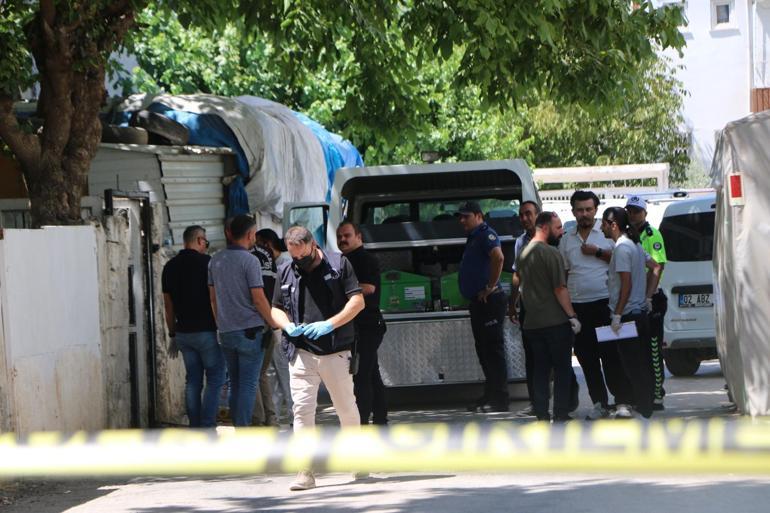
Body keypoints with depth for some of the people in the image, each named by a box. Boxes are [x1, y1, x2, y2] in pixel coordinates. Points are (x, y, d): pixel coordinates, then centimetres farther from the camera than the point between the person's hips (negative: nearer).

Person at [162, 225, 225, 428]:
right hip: (207, 331, -6)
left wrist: (172, 335, 18)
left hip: (184, 333, 6)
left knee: (192, 380, 10)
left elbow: (168, 304, 12)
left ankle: (195, 427, 9)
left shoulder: (170, 267, 8)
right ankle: (207, 426, -11)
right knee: (215, 379, -2)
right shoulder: (207, 262, -9)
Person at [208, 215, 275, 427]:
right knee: (249, 383, -3)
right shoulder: (249, 261, -12)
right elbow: (259, 299, -14)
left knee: (235, 383, 14)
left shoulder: (215, 260, 8)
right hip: (249, 330, -6)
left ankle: (236, 427, 16)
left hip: (226, 331, 6)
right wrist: (273, 323, -2)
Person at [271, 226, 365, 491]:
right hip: (301, 351, 2)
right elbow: (276, 309, 18)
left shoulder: (338, 264, 1)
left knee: (347, 407, 8)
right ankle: (305, 472, -9)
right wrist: (288, 326, -5)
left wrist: (330, 324, -15)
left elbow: (358, 301, -3)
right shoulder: (286, 273, 11)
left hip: (336, 351, -2)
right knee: (302, 409, -8)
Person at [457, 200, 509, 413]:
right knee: (483, 350, 13)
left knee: (493, 350, -9)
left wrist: (490, 287, -24)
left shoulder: (486, 234, -12)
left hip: (489, 301, -11)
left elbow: (498, 257, -30)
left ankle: (499, 399, -9)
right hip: (477, 302, 11)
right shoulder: (473, 237, 19)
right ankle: (490, 396, 19)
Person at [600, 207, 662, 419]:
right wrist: (647, 296, 14)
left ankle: (642, 410, -6)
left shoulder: (622, 248, -16)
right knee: (643, 363, 12)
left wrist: (617, 315, -19)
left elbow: (626, 283, -20)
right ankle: (645, 407, 18)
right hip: (640, 312, 10)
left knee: (633, 364, -6)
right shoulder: (635, 245, 13)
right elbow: (656, 268, 19)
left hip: (627, 314, -10)